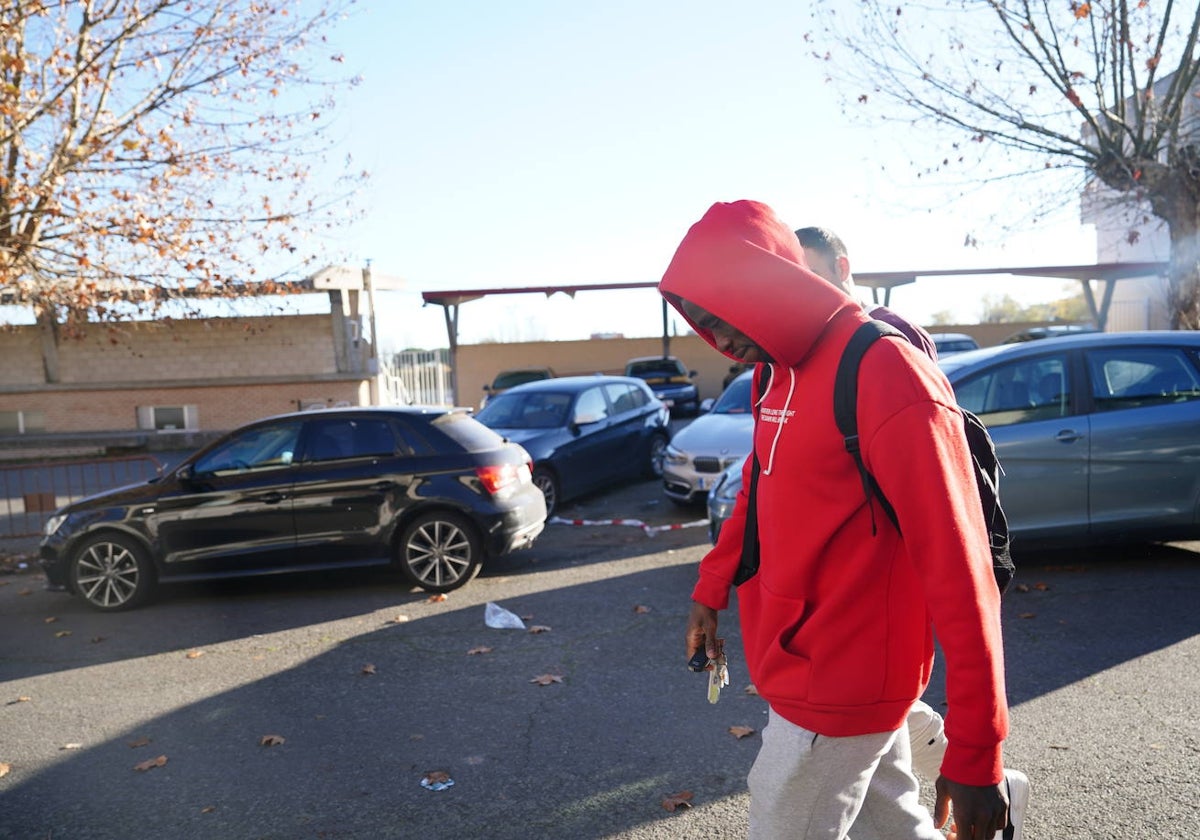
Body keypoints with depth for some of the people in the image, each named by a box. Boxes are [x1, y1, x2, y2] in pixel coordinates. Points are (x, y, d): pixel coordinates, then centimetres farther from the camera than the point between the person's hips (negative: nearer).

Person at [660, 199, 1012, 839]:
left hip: (838, 689, -8)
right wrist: (710, 593, 19)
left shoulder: (887, 374, -22)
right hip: (799, 664, 8)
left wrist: (975, 754, -19)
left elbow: (959, 571, -22)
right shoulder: (775, 371, 6)